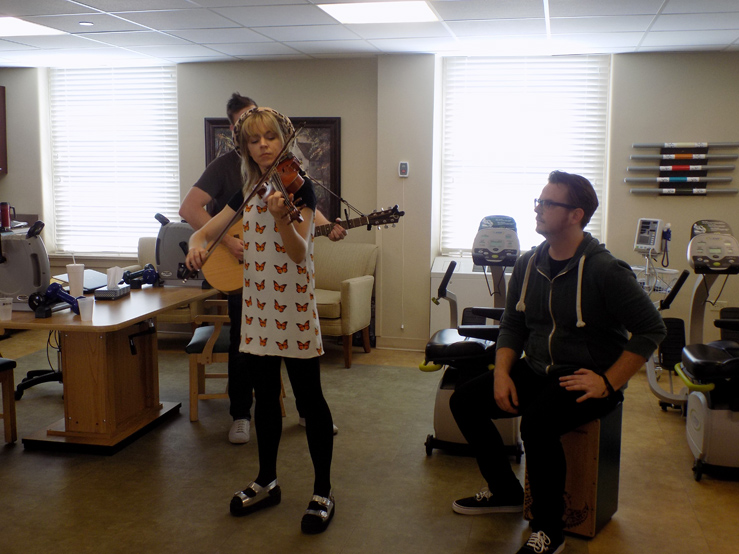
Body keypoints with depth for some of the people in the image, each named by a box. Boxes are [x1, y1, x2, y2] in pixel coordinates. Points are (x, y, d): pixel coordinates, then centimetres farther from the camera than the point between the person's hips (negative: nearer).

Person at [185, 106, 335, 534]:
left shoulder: (299, 186, -7)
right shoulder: (248, 193, 10)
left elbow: (300, 252, -17)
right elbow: (205, 231, 14)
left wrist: (281, 217, -36)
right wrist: (197, 244, -9)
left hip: (294, 304, -6)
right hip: (257, 305, 6)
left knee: (309, 398, 0)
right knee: (265, 397, 15)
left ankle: (323, 493, 12)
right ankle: (267, 482, 30)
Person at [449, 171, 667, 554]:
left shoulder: (604, 270, -15)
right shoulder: (528, 264, 5)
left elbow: (651, 330, -14)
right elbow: (512, 325, 12)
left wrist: (608, 383, -19)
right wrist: (502, 372, -5)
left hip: (585, 380, -7)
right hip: (536, 371, 7)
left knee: (537, 422, -33)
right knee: (464, 401, -5)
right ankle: (505, 492, 15)